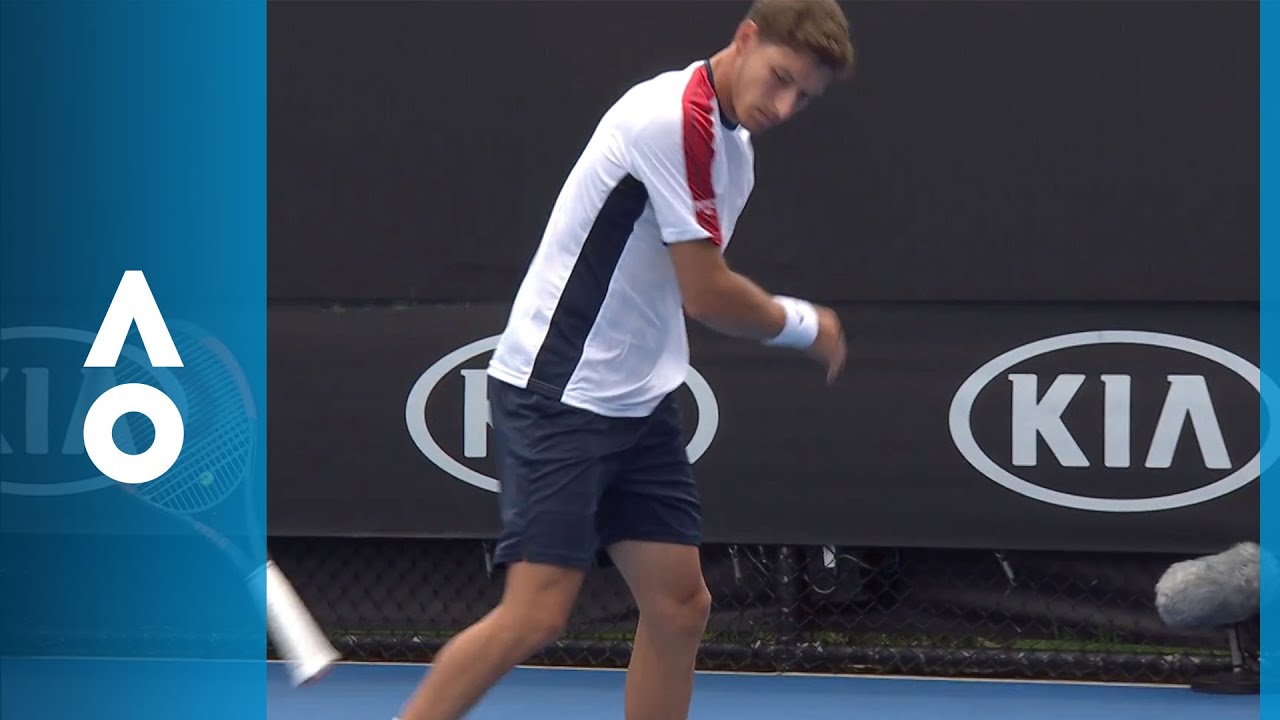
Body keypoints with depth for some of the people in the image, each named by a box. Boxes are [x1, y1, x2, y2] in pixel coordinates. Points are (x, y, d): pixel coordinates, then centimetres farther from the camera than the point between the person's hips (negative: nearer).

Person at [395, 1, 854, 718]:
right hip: (559, 391, -10)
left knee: (680, 606, 5)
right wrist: (805, 324, -1)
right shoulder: (676, 118, -19)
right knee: (538, 611, -14)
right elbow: (707, 296, -17)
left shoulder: (730, 140, 11)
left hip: (640, 400, 10)